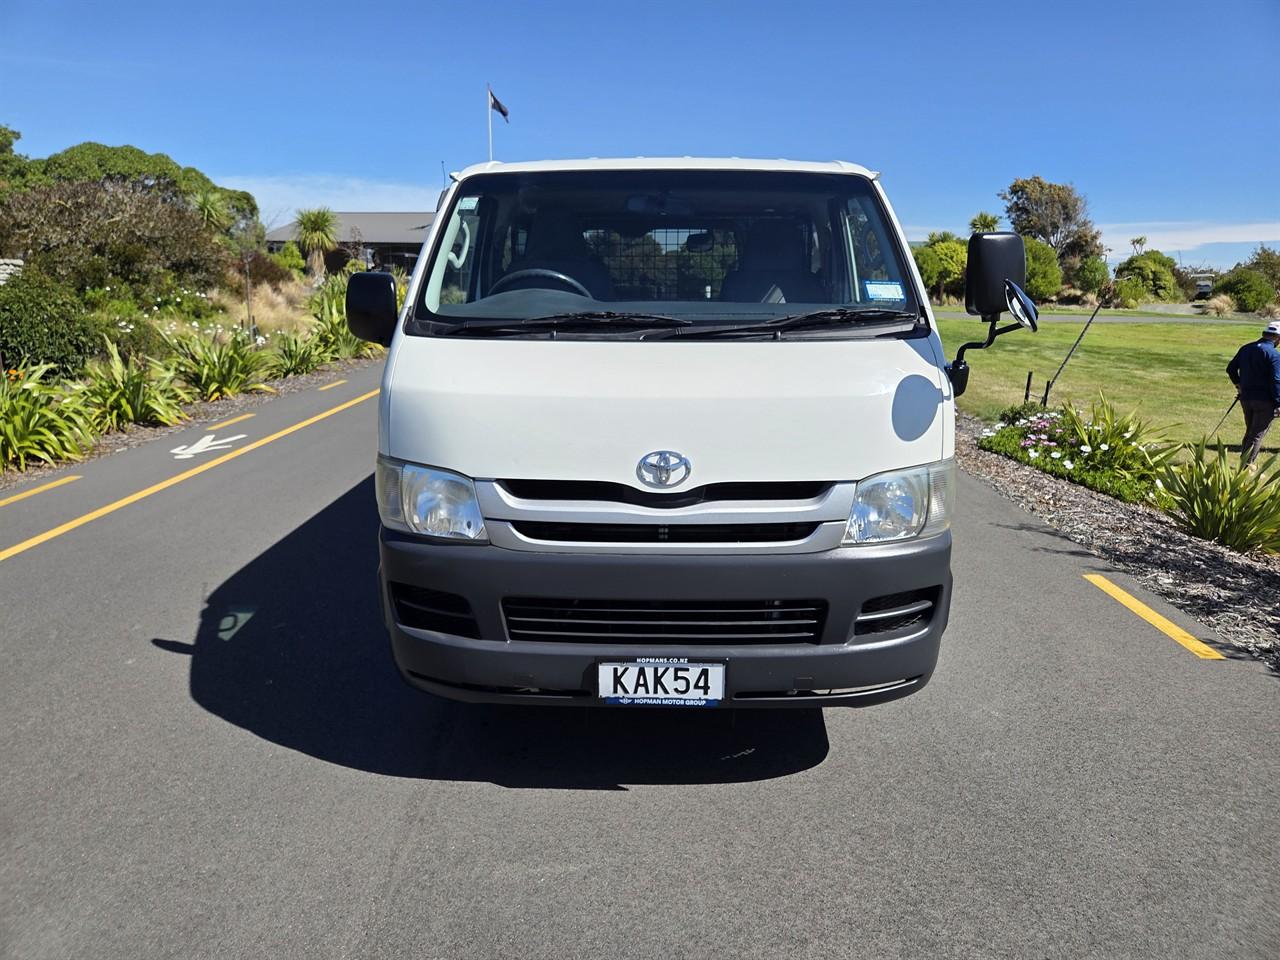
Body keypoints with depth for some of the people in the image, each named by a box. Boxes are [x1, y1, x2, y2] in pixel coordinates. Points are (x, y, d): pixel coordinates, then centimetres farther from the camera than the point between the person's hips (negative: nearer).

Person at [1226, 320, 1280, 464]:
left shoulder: (1245, 349, 6)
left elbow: (1231, 368, 14)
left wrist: (1238, 384, 28)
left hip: (1246, 397, 6)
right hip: (1265, 401, -6)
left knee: (1250, 431, 19)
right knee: (1257, 435, 1)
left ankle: (1244, 462, 23)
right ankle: (1247, 464, -1)